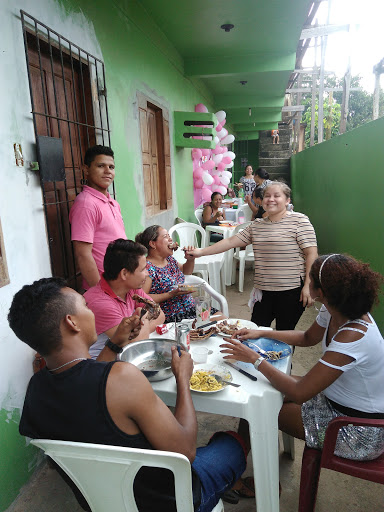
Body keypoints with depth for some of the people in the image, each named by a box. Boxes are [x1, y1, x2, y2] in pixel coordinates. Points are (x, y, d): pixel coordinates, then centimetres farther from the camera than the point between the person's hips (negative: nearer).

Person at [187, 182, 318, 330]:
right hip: (264, 290, 5)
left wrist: (308, 285, -14)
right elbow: (231, 241, 10)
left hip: (292, 290, -5)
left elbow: (311, 254, -8)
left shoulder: (299, 220, -4)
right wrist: (201, 251, 3)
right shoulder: (256, 225, 11)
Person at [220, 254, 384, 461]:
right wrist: (262, 333, 4)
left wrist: (255, 358, -23)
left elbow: (299, 393, -32)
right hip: (338, 399, 8)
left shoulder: (353, 337, -35)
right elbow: (307, 338, 12)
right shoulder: (331, 311, -9)